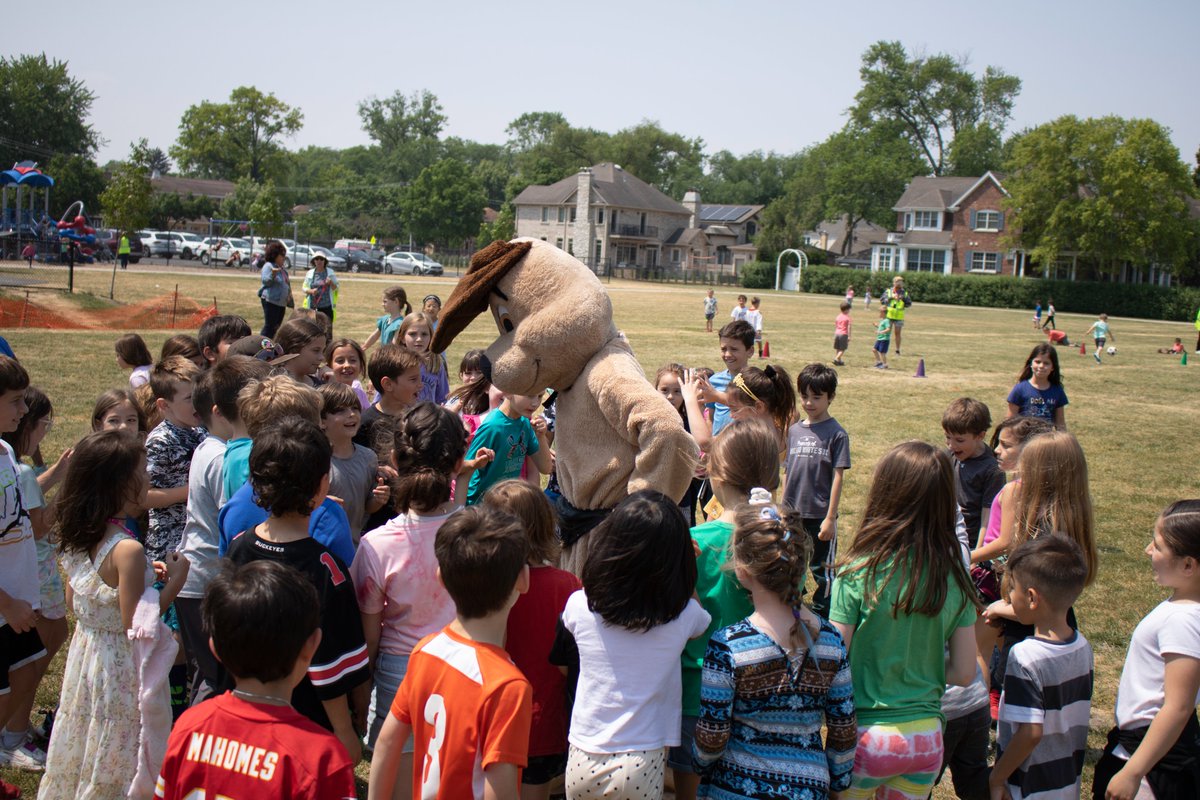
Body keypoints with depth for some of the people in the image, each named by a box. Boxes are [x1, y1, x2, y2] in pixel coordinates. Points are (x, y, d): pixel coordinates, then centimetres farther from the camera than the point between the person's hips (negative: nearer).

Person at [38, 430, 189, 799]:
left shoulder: (74, 538, 0)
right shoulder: (128, 550, -25)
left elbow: (75, 602, 11)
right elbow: (134, 623, -23)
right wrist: (175, 580, -15)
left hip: (85, 651, 8)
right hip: (122, 667, -8)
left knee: (83, 749, 22)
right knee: (120, 756, 7)